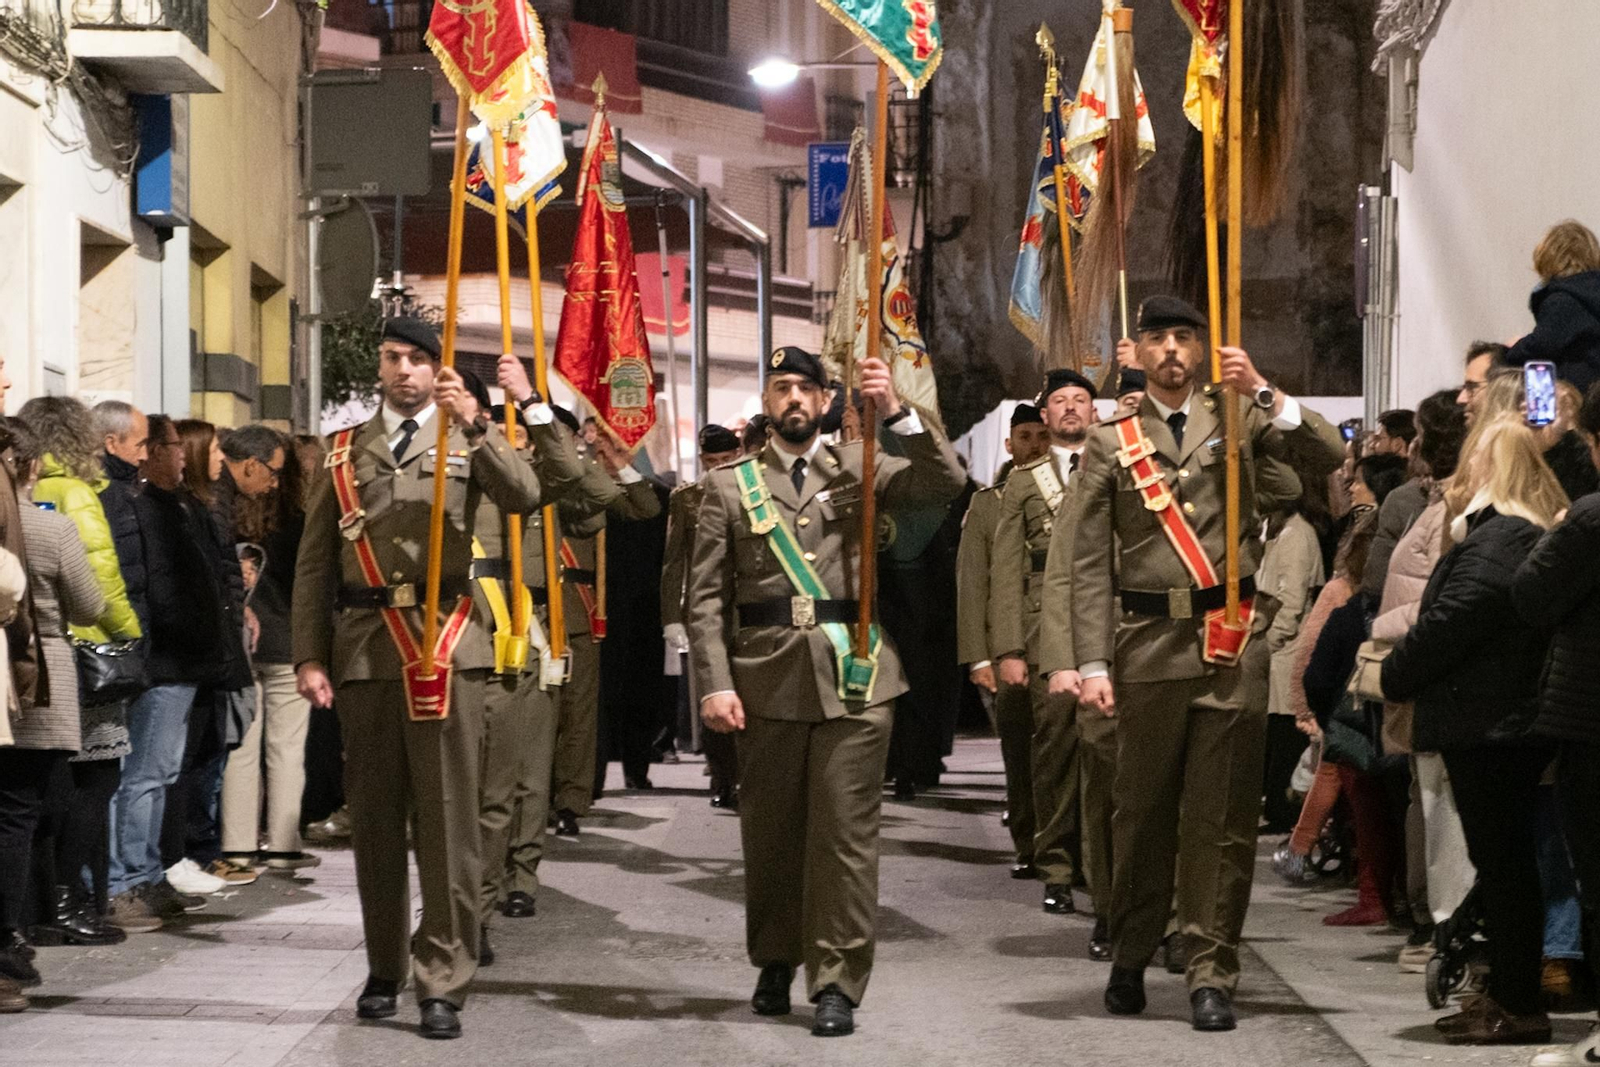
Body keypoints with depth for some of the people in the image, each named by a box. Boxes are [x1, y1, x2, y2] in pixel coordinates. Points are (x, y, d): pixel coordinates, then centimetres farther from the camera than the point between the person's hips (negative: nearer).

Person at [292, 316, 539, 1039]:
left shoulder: (469, 438, 9)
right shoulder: (345, 452, 13)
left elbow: (522, 498, -11)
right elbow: (313, 564, 11)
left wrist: (474, 424, -22)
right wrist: (309, 657, 2)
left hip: (445, 642, -2)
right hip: (363, 647, 2)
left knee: (447, 815, -4)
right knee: (374, 816, 9)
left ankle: (443, 982, -3)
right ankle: (385, 969, 20)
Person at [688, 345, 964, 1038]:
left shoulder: (858, 469, 9)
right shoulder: (731, 485, 8)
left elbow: (947, 485, -5)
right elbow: (706, 597, 4)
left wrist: (896, 412, -15)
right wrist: (715, 683, -6)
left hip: (852, 673, -1)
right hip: (766, 676, 1)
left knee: (846, 831, -3)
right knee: (769, 830, 9)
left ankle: (837, 981, 1)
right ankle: (774, 964, 26)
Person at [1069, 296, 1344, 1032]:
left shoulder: (1237, 418, 9)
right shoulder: (1112, 442, 8)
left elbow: (1329, 456, -3)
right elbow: (1089, 564, 4)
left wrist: (1265, 392, -11)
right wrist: (1092, 663, -4)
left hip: (1230, 643, 0)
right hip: (1150, 643, 0)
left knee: (1223, 813, 0)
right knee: (1142, 810, 8)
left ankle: (1212, 972, 5)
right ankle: (1130, 958, 23)